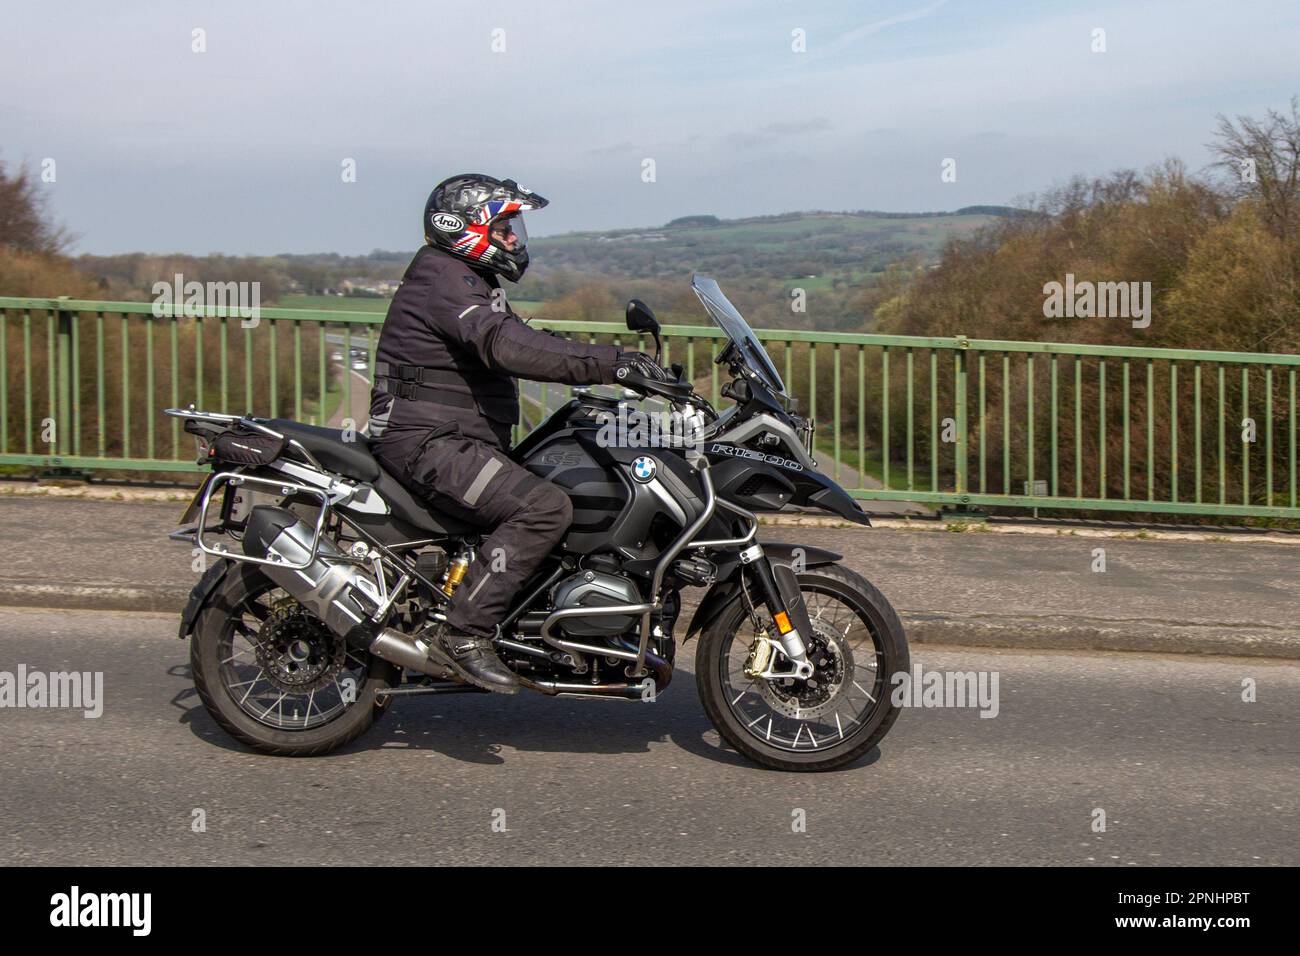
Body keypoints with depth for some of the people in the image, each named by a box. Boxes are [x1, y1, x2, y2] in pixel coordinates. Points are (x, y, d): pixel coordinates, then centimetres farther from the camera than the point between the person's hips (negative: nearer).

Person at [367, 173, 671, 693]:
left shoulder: (470, 281, 21)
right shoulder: (443, 279, -15)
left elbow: (522, 344, 22)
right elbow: (508, 346, -31)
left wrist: (619, 366, 13)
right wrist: (610, 362, -35)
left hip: (456, 439, 11)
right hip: (428, 441, -11)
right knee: (545, 507, -28)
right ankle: (466, 630, -23)